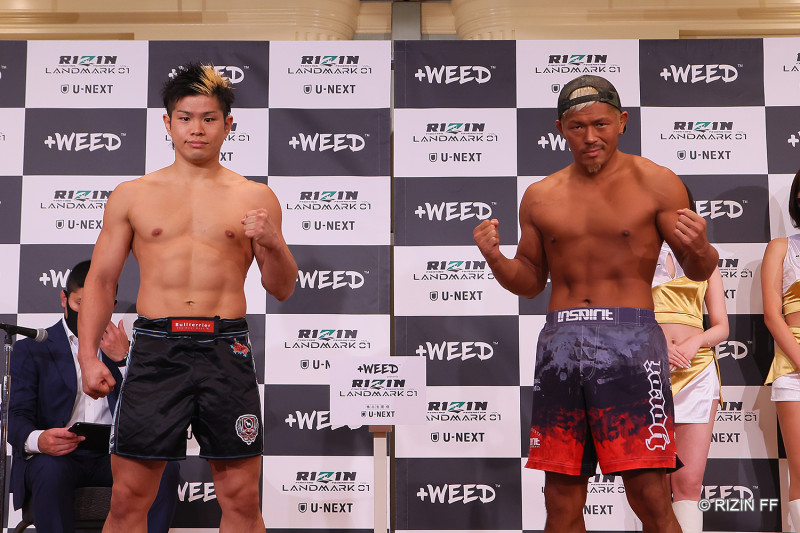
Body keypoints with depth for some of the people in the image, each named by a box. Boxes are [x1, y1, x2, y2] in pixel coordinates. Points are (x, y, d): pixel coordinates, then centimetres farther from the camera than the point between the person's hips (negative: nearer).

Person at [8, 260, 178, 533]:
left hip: (112, 455, 3)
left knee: (166, 467, -27)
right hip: (55, 455, -2)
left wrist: (123, 359, -5)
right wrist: (37, 439, -25)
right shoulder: (30, 349, 13)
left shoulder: (119, 348, 21)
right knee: (51, 472, -37)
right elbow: (16, 416, 0)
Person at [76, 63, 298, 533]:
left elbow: (282, 290, 10)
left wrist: (272, 242, -10)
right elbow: (101, 280, 12)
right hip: (155, 347, 0)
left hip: (226, 349, 0)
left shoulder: (256, 197, 8)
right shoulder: (132, 195, 10)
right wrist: (88, 356, 1)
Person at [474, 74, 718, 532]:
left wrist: (698, 248, -18)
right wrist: (495, 257, -1)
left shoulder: (655, 182, 4)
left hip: (629, 340, -3)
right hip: (560, 341, 3)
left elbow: (698, 271, 4)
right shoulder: (540, 197, 13)